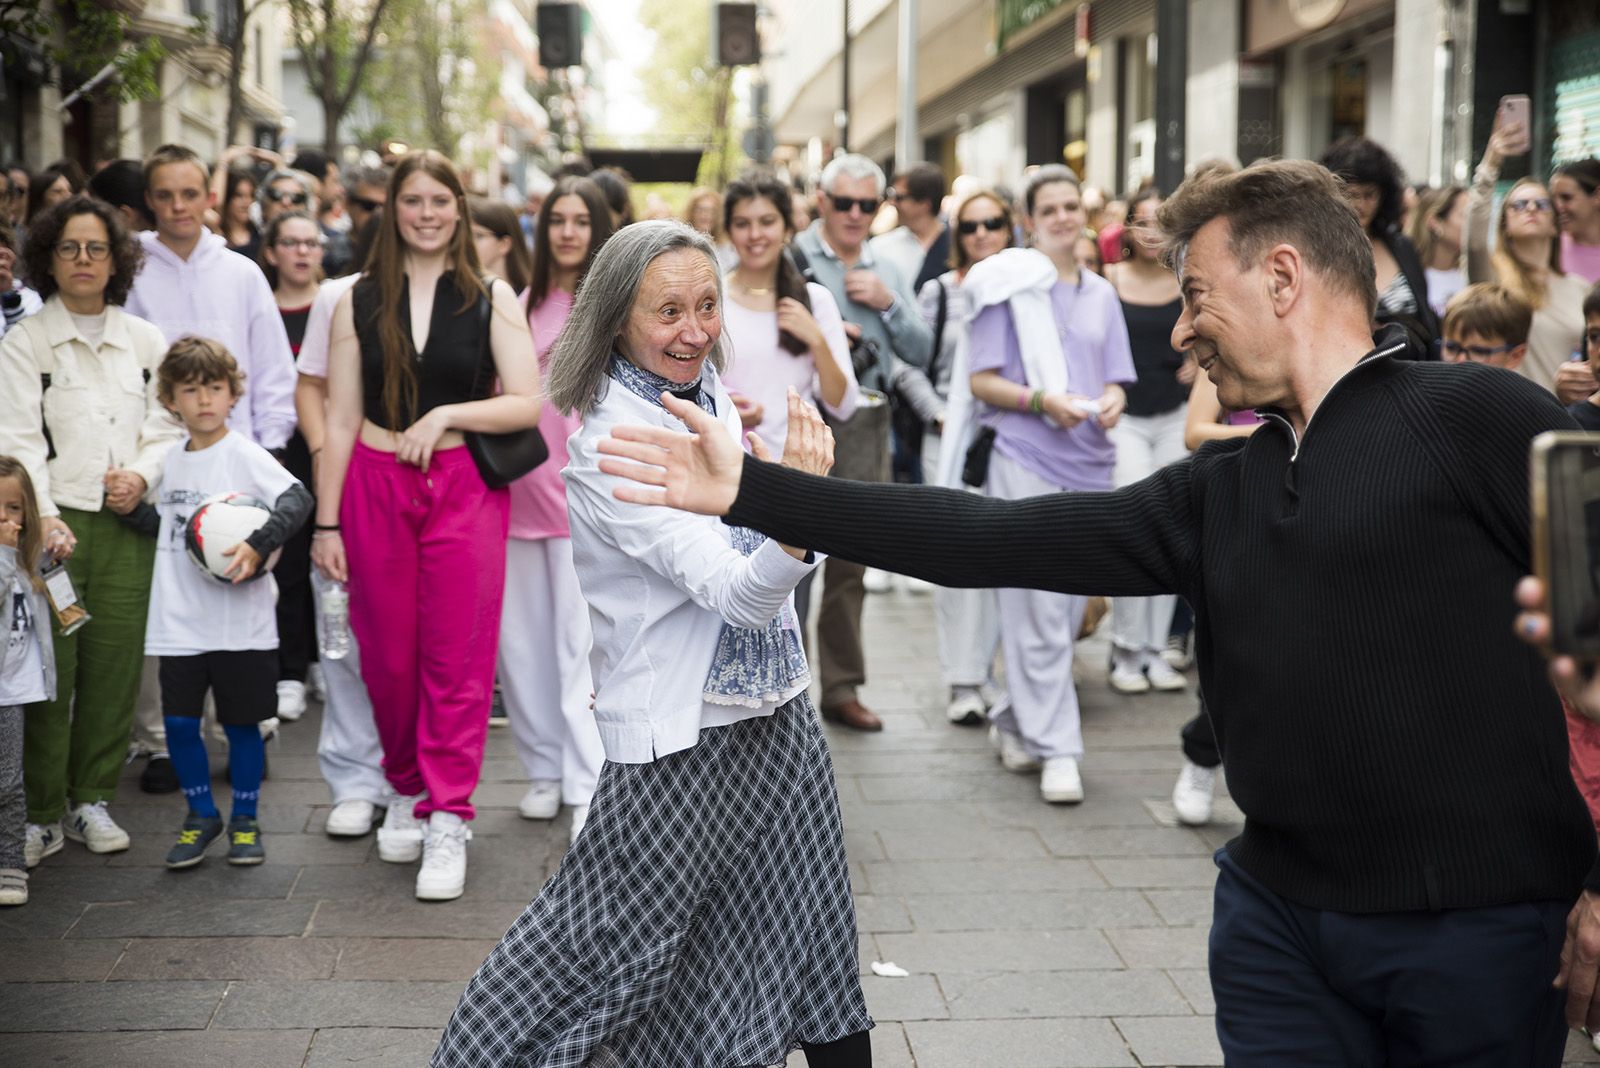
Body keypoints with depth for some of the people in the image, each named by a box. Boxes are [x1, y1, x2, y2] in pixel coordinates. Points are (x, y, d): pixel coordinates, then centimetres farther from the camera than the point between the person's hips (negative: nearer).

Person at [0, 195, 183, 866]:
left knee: (115, 668, 4)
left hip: (127, 523, 3)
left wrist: (143, 473, -7)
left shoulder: (146, 342, 14)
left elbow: (168, 426, 13)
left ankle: (91, 799, 18)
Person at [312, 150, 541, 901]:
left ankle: (448, 820, 4)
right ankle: (407, 790, 28)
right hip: (376, 490, 2)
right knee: (388, 659, 7)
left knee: (458, 659, -3)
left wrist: (445, 415, -15)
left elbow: (529, 403, -3)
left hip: (465, 489, -1)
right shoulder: (359, 302, 6)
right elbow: (341, 421, 5)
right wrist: (326, 522, 2)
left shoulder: (490, 298, 3)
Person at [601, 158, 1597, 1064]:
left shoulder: (1478, 418, -8)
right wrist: (750, 490, 0)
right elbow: (989, 538, 3)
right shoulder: (1218, 492, 9)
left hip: (1477, 930, -5)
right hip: (1278, 911, 5)